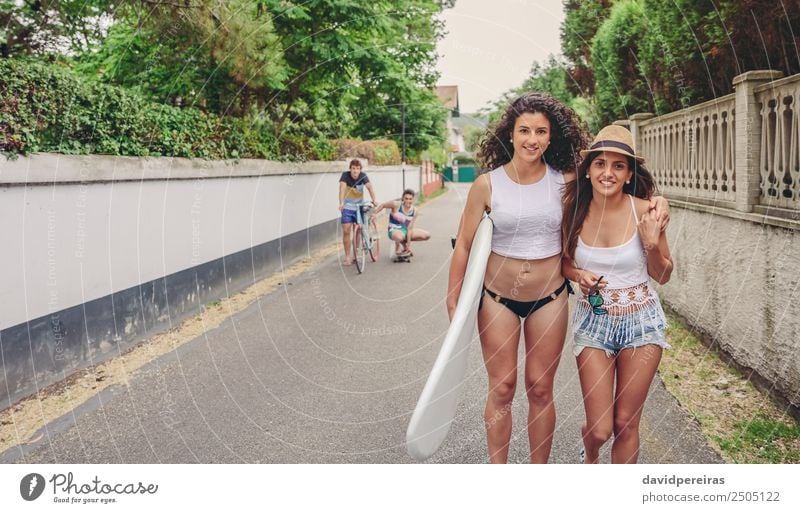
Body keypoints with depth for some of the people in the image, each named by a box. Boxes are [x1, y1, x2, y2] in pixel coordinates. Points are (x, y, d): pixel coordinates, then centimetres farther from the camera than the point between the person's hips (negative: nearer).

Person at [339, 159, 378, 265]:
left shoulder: (363, 176, -12)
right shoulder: (345, 175, -16)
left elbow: (369, 187, -25)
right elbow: (342, 188, -28)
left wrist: (374, 199, -43)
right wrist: (341, 203, -44)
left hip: (359, 207, 2)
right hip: (347, 207, -1)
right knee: (346, 231, -8)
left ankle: (355, 254, 23)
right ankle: (347, 256, 1)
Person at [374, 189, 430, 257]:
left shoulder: (414, 211, -9)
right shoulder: (396, 205, -19)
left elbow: (410, 228, -11)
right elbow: (382, 205, -6)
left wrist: (408, 244, -15)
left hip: (406, 230, 5)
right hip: (395, 230, -5)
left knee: (427, 235, -7)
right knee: (399, 237, -43)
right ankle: (397, 249, -5)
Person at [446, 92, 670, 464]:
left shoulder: (565, 181, -6)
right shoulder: (487, 184, -9)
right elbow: (463, 245, -3)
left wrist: (654, 203, -13)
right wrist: (453, 302, -2)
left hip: (549, 297, 1)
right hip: (498, 297, -1)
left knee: (540, 389, 10)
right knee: (502, 388, 7)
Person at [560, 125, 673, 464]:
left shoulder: (645, 212, -12)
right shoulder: (575, 210, -8)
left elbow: (663, 276, -1)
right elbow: (563, 261, 9)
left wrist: (652, 244, -20)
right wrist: (579, 275, -13)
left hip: (641, 321, -1)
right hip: (593, 321, 1)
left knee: (626, 423, 7)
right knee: (599, 428, 3)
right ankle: (590, 456, 40)